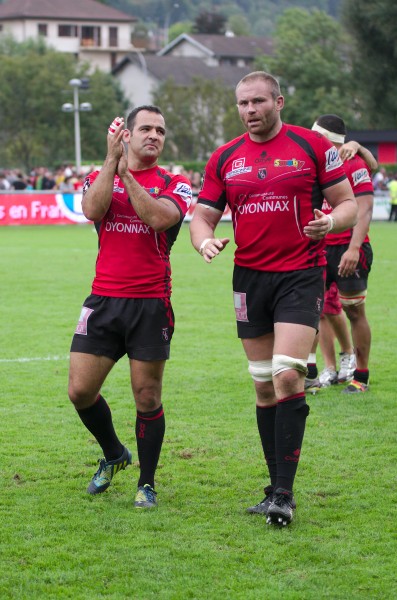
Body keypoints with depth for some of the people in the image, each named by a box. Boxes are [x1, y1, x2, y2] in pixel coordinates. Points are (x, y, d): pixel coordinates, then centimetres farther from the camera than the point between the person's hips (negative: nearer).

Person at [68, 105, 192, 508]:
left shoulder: (174, 184, 4)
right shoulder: (100, 176, 10)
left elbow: (159, 218, -17)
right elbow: (92, 210, -12)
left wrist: (127, 173, -14)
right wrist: (112, 159, -14)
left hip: (151, 304, -2)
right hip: (103, 300, 2)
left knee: (147, 397, 0)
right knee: (80, 391, 0)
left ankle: (147, 483, 16)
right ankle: (113, 455, 26)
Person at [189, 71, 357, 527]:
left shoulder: (313, 146, -2)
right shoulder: (224, 158, 8)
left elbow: (348, 202, 2)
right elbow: (202, 215, 10)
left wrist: (330, 221, -21)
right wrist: (206, 241, -13)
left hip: (301, 275, -4)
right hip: (250, 278, 4)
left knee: (287, 376, -16)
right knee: (264, 385, 6)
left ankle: (284, 493, -14)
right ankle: (277, 488, 15)